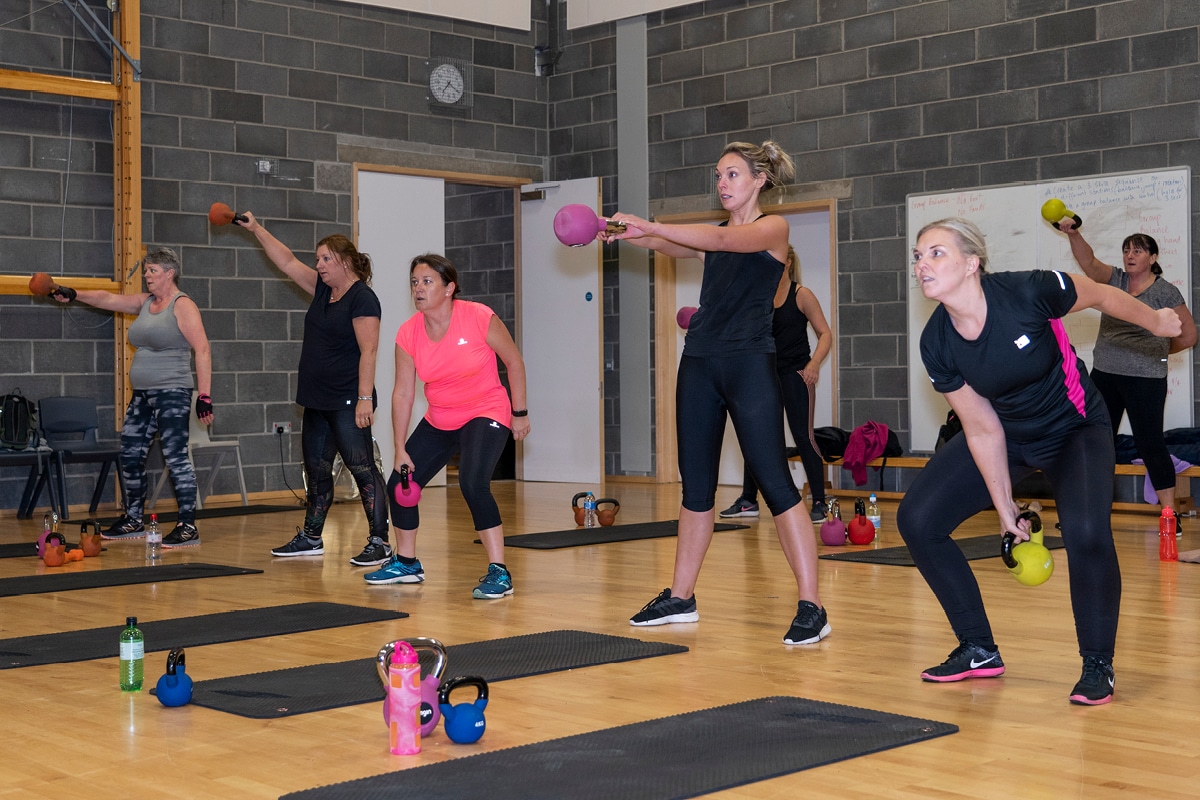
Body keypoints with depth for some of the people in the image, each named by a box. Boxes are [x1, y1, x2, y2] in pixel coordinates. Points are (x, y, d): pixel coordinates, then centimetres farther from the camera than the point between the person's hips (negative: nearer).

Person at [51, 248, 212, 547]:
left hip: (172, 392, -9)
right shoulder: (145, 302, 15)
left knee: (175, 457, -12)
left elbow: (202, 349, -15)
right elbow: (108, 299, 12)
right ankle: (133, 520, 23)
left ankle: (188, 526, -10)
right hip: (142, 394, 9)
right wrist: (74, 295, -4)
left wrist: (204, 395, -21)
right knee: (130, 455, 11)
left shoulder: (183, 305, -8)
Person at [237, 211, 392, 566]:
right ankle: (310, 538, 27)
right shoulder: (323, 288, 13)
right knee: (316, 468, 16)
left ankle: (379, 543, -6)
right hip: (318, 401, 9)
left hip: (347, 401, -9)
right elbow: (287, 262, 21)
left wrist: (365, 398, -23)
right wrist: (256, 229, 17)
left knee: (362, 468, -8)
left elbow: (368, 351, -18)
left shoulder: (362, 298, -12)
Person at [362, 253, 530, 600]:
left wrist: (520, 412, -3)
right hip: (439, 422, 6)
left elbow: (513, 361, -7)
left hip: (486, 414, -6)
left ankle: (499, 572, -18)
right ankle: (406, 563, 31)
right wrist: (401, 449, -5)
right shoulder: (408, 334, -9)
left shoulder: (480, 318, -20)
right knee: (399, 485, 7)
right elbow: (402, 393, -4)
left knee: (473, 484, -28)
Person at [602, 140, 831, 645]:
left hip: (749, 365, -7)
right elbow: (669, 246, 1)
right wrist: (624, 235, -19)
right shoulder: (715, 234, 17)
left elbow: (724, 240, -18)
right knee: (696, 485, 11)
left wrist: (647, 226, -25)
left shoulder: (773, 228, -1)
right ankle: (681, 598, 20)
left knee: (775, 484, -10)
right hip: (700, 364, 7)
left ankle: (811, 608, -9)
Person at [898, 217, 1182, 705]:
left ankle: (1098, 665, -6)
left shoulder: (1028, 292, -31)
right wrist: (1005, 509, -4)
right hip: (1007, 436, 4)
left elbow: (1102, 297, -9)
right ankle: (979, 651, 9)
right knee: (917, 519, -7)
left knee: (1086, 533, -30)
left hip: (1076, 431, -4)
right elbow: (983, 430, -9)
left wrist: (1156, 322, 8)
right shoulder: (937, 345, -19)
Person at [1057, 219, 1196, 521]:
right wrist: (1073, 234, -25)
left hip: (1145, 379, -5)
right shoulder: (1116, 279, 8)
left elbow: (1188, 335, 2)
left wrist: (1155, 351, 9)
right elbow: (1088, 262, -9)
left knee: (1150, 445, -4)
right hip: (1104, 375, 5)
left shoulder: (1165, 292, -3)